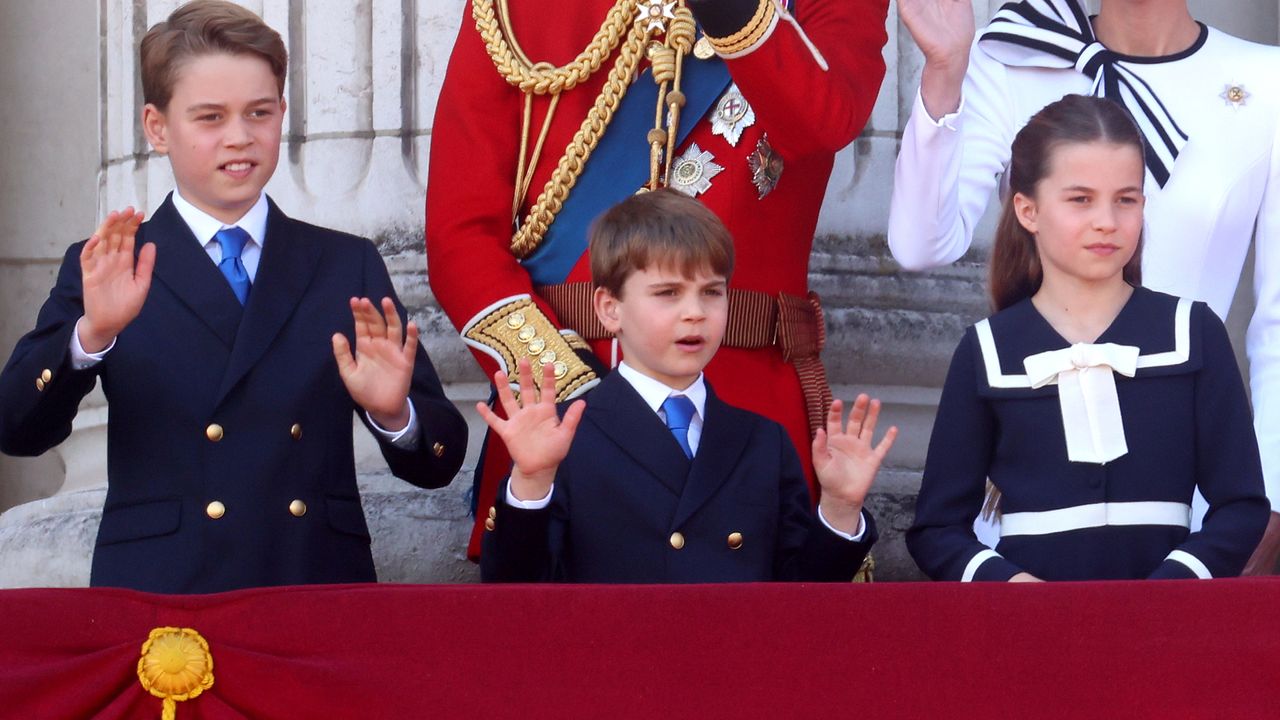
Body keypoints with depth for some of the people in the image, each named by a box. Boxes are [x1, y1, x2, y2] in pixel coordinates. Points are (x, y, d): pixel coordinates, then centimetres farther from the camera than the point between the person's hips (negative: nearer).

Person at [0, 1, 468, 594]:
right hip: (159, 593, -3)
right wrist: (91, 334, -19)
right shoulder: (100, 272, 10)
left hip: (322, 590, 3)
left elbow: (439, 463, 9)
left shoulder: (347, 266, 13)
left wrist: (393, 414, -11)